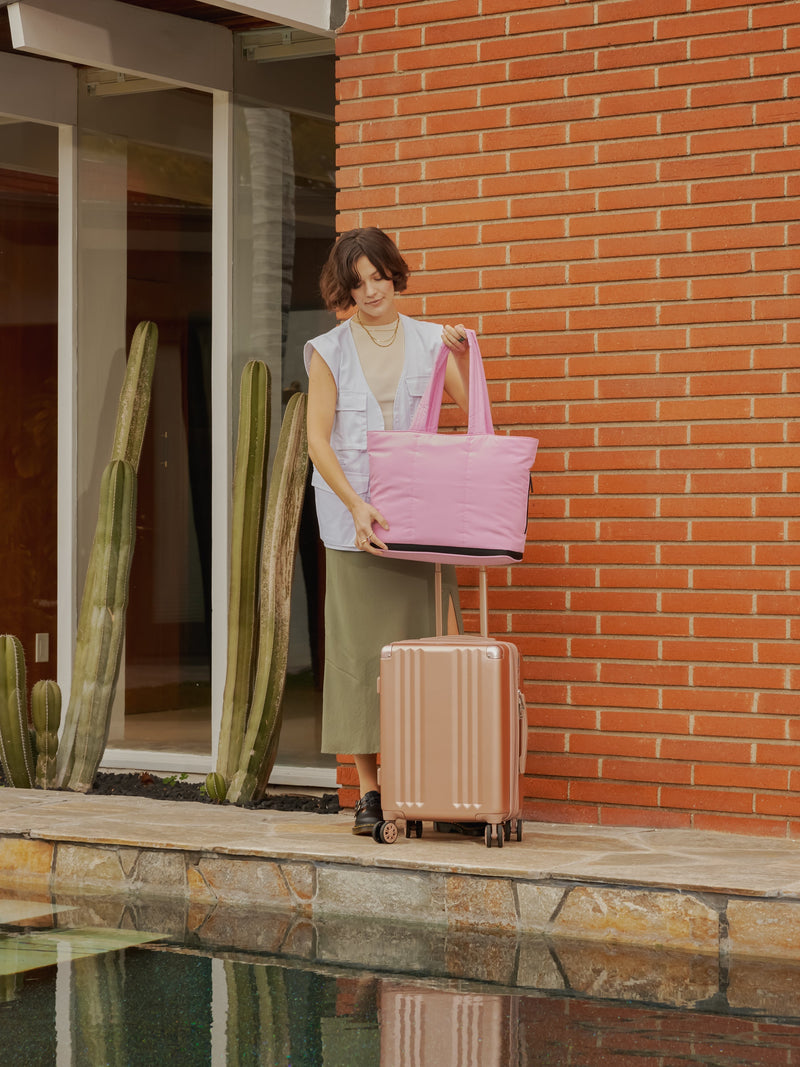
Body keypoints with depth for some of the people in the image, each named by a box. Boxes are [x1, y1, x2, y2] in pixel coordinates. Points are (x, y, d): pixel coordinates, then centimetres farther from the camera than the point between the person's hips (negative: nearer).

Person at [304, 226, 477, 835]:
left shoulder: (429, 341, 10)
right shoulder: (330, 351, 5)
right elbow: (318, 441, -1)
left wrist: (464, 359, -10)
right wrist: (357, 507, -13)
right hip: (354, 518, -1)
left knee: (427, 642, -4)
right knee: (361, 647, -2)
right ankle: (370, 789, 2)